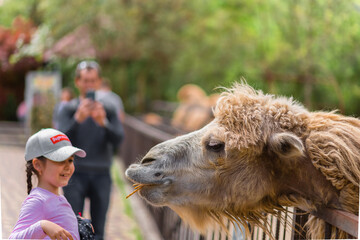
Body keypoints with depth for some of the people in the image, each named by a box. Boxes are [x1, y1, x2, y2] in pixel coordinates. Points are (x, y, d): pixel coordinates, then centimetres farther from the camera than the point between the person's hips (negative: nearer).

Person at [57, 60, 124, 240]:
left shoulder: (108, 109, 8)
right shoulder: (69, 109, 3)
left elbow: (118, 139, -4)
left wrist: (103, 123, -22)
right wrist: (78, 119, -24)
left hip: (101, 174, 2)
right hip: (76, 173, -1)